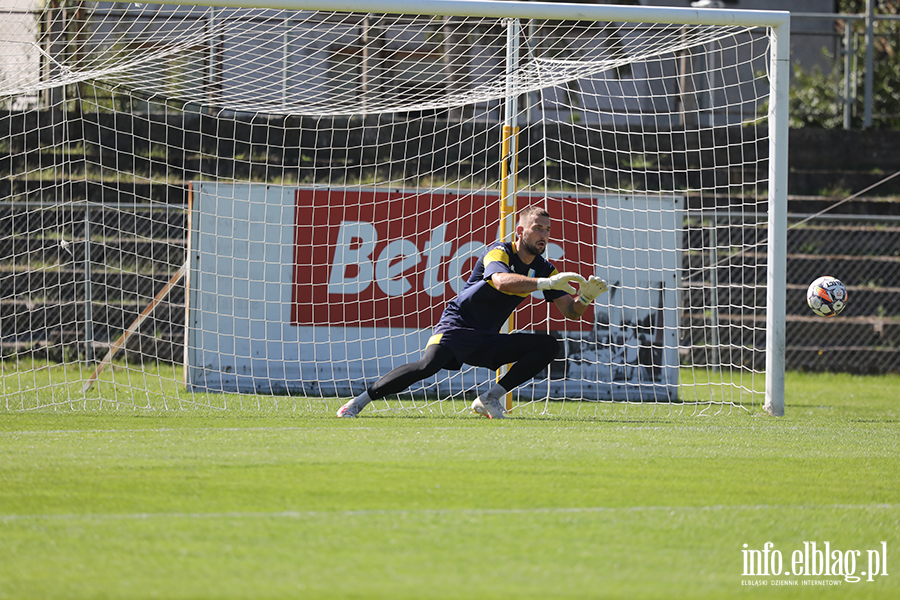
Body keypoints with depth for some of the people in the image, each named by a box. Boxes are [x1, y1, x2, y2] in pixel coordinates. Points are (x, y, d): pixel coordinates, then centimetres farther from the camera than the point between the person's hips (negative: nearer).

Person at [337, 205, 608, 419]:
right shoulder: (499, 252, -15)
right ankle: (358, 402, -20)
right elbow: (501, 281, -38)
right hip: (458, 324, -6)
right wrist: (546, 284, -44)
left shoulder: (543, 268, 5)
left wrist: (586, 297, -17)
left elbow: (570, 311, 5)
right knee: (429, 364, -32)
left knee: (548, 346, -10)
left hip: (488, 340, 6)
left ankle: (489, 399, -11)